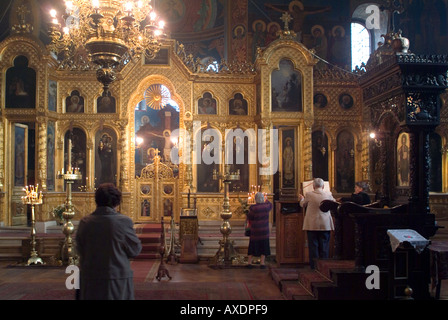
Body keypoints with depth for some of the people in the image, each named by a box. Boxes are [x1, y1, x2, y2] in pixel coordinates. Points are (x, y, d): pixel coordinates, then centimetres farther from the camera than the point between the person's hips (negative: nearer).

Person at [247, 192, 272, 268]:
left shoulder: (253, 208, -16)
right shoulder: (266, 206, -7)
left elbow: (249, 217, -6)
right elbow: (270, 205, 18)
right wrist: (266, 201, 36)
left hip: (254, 231, -1)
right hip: (264, 231, 1)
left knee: (252, 246, 10)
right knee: (263, 246, 10)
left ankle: (249, 262, 11)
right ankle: (262, 262, 9)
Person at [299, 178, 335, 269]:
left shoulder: (309, 194, -8)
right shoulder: (328, 194, -4)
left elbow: (303, 205, 10)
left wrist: (301, 198, 32)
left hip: (312, 225, -1)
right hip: (325, 225, 1)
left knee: (313, 246, 5)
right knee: (324, 246, 8)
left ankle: (314, 266, 7)